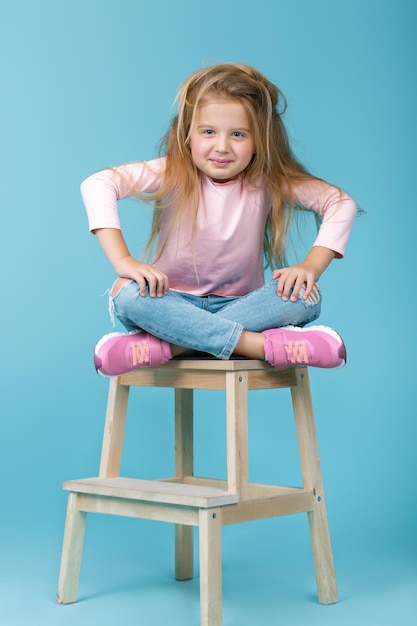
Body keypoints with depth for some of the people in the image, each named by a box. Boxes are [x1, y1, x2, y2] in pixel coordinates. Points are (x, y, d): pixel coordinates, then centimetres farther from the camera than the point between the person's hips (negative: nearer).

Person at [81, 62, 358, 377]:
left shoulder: (267, 180, -9)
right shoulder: (173, 173, -13)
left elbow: (341, 203, -8)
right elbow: (98, 184, -22)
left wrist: (311, 266, -22)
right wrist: (123, 261, -33)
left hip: (240, 305, 1)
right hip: (173, 303, -1)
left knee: (305, 296, -26)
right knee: (127, 294, -33)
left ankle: (168, 345, -31)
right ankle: (265, 345, -33)